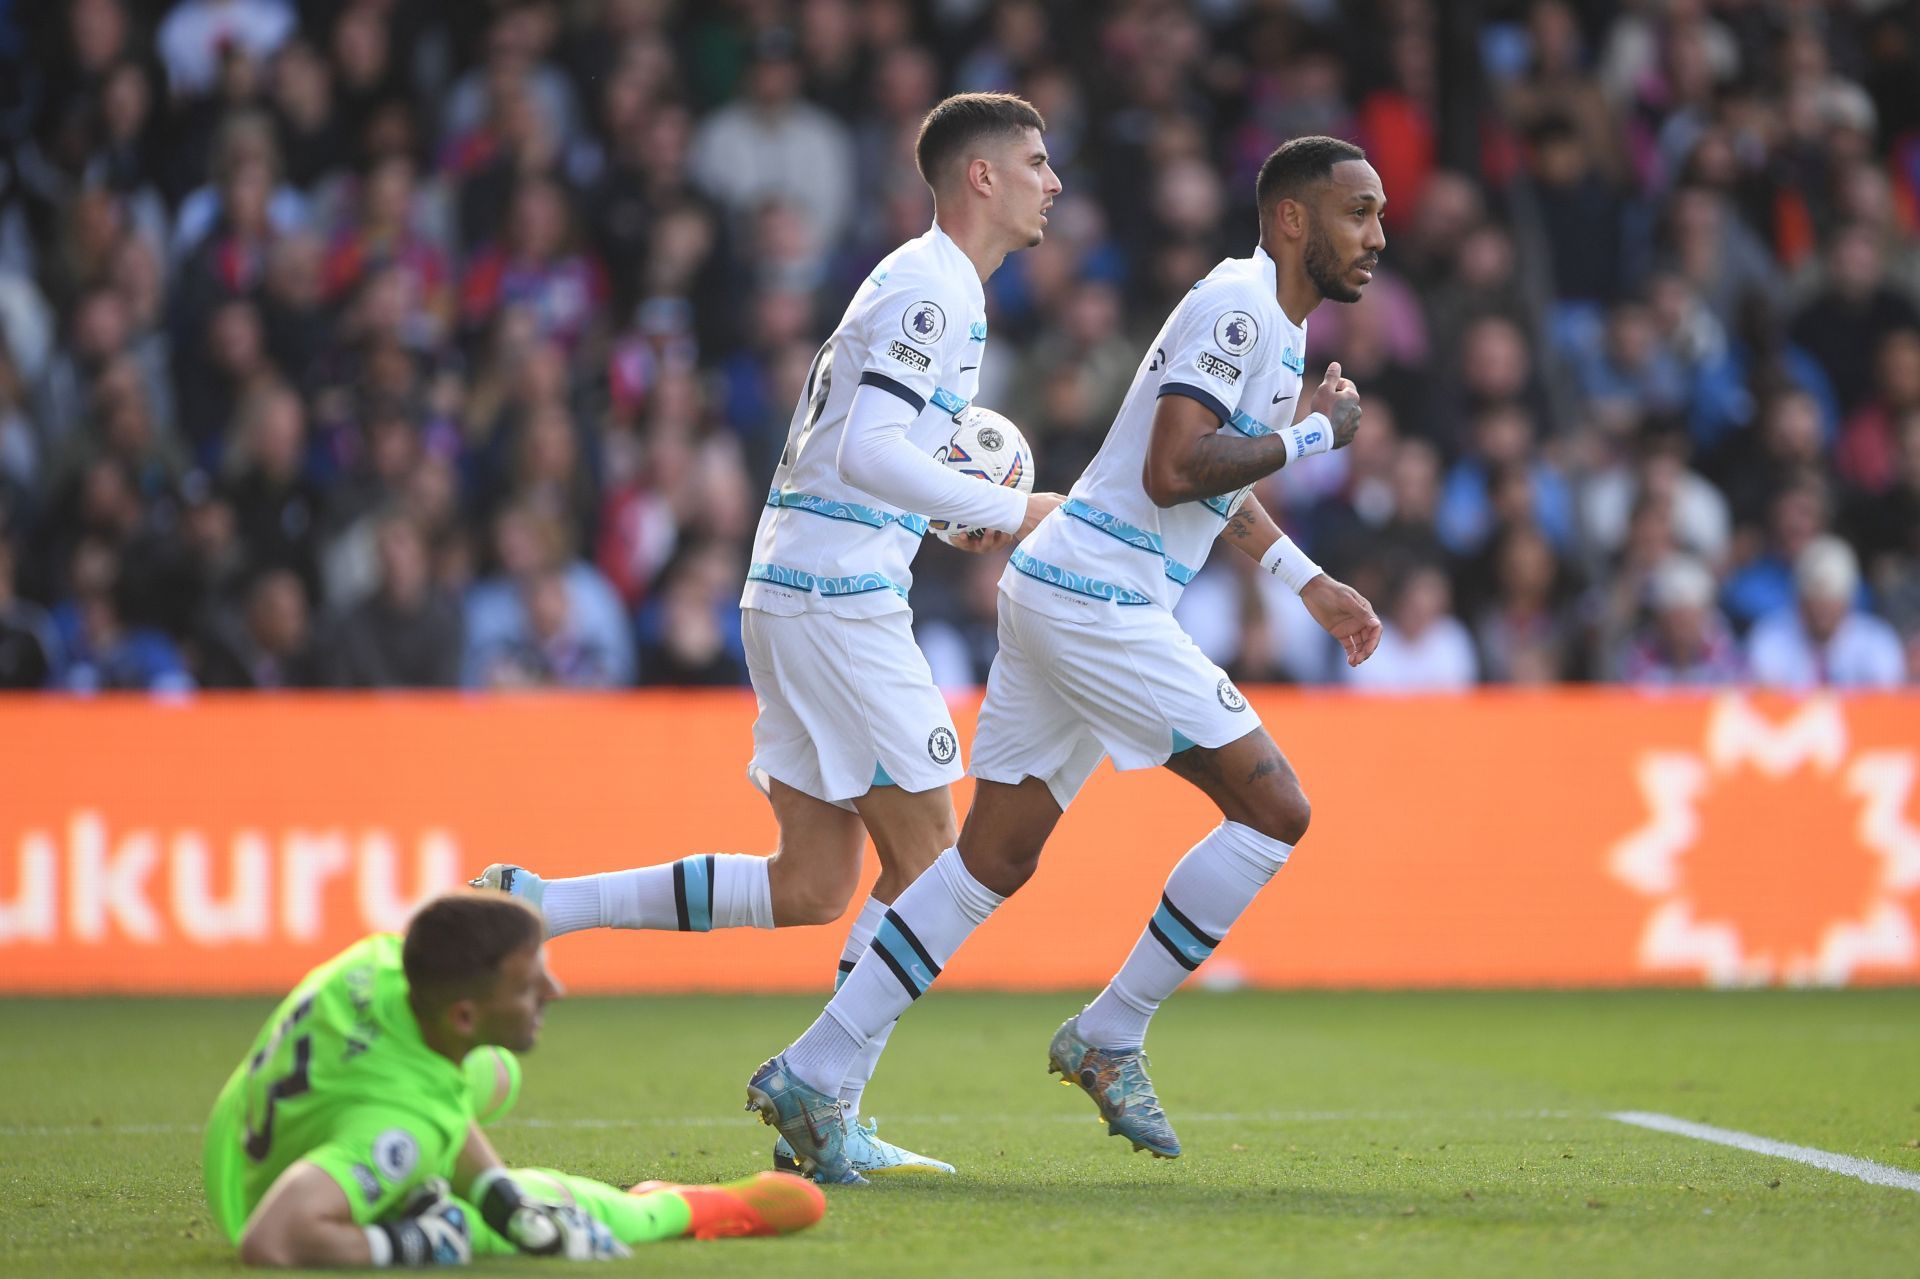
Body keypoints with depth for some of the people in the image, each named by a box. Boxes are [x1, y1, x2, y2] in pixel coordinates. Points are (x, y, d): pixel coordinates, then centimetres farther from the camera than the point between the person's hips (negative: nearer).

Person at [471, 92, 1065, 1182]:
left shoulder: (933, 288, 20)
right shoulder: (932, 290, -12)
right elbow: (867, 450, -24)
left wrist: (960, 515, 13)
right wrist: (1009, 512, -18)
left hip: (799, 592, 10)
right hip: (836, 595, -10)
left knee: (813, 888, 7)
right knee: (928, 859, -6)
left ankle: (532, 906, 8)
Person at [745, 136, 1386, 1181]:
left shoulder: (1273, 319, 20)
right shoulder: (1236, 306, -12)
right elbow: (1171, 472, -22)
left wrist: (1310, 583, 31)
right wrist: (1313, 435, -12)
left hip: (1056, 590, 10)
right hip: (1098, 595, -10)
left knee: (994, 859, 9)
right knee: (1274, 810, -8)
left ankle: (813, 1072, 7)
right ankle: (1109, 1036, 0)